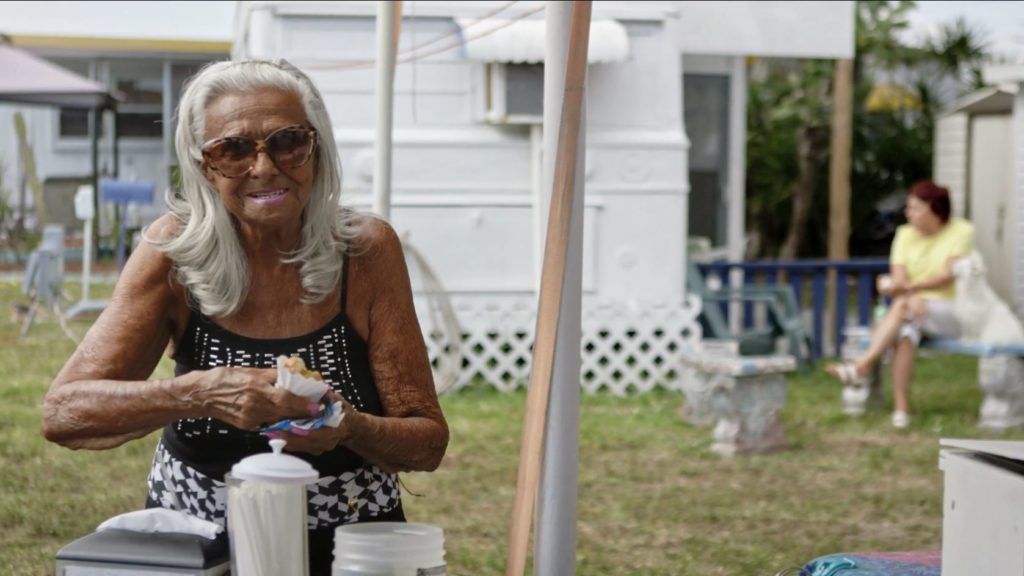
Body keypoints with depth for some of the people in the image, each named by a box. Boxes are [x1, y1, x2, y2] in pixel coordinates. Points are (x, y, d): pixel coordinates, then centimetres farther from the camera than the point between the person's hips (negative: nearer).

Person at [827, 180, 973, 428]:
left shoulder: (961, 231, -3)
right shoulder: (906, 234, 8)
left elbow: (949, 276, -15)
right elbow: (898, 279, -3)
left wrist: (908, 288, -27)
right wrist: (912, 296, -26)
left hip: (952, 313, -3)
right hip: (915, 307, 3)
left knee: (901, 305, -34)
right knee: (905, 334, -34)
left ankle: (862, 367, -39)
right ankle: (900, 409, -41)